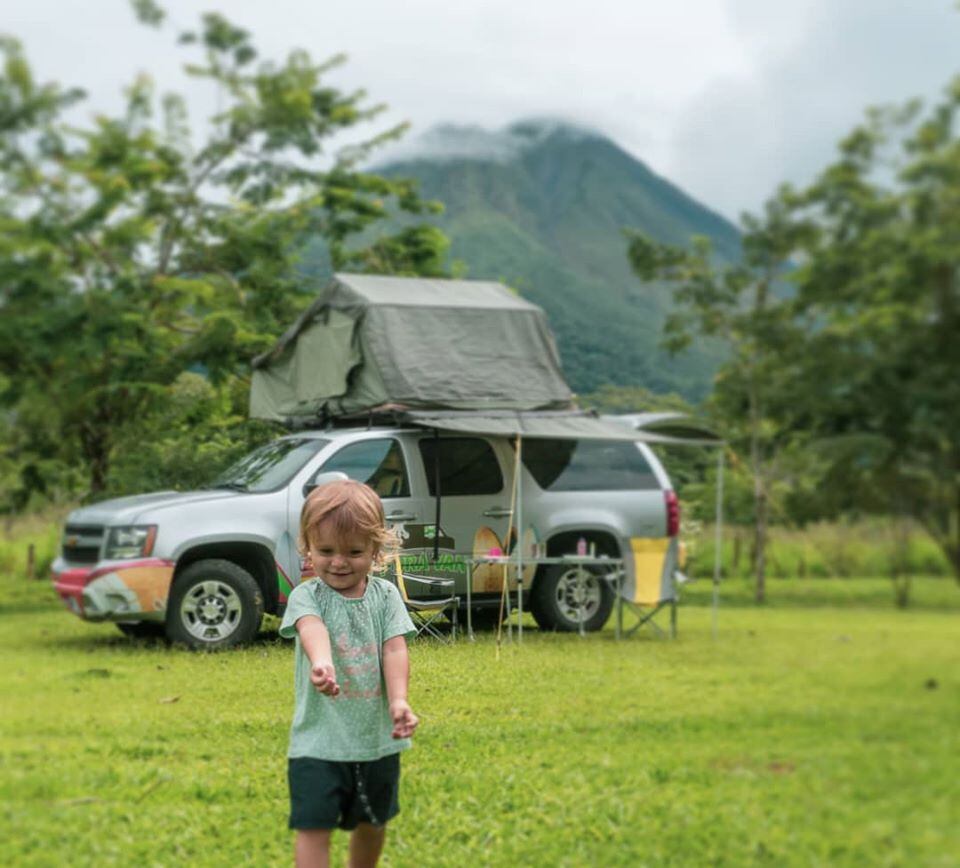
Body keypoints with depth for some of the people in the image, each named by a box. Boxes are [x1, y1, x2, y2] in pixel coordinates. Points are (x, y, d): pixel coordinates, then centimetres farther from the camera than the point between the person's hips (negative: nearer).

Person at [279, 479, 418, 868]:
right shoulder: (307, 595, -11)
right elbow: (312, 628, -33)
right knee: (314, 827, -8)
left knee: (372, 824, 20)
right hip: (319, 739, -4)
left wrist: (399, 700, -30)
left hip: (378, 737, 4)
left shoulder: (386, 595, -1)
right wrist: (321, 662, -56)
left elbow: (395, 649, -11)